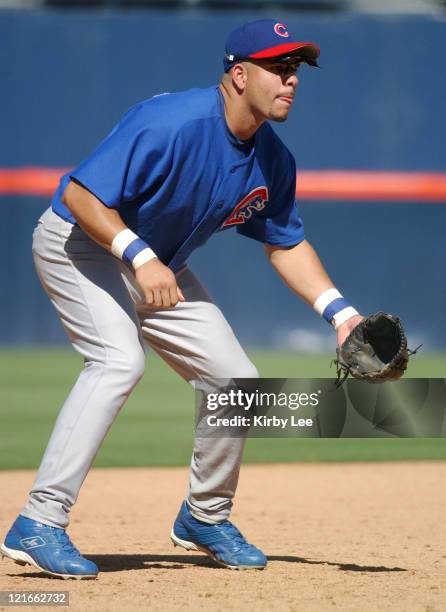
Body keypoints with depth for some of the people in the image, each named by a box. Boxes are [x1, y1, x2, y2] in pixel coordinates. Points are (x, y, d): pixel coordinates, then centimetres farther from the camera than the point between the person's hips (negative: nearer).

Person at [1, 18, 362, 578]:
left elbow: (285, 244, 8)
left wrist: (340, 314, -2)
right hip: (80, 242, -8)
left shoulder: (271, 159, -5)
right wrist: (140, 256, -38)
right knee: (120, 359, -31)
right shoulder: (173, 124, -30)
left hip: (157, 266, 8)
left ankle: (204, 518, 26)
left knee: (235, 380, 3)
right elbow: (81, 195, -30)